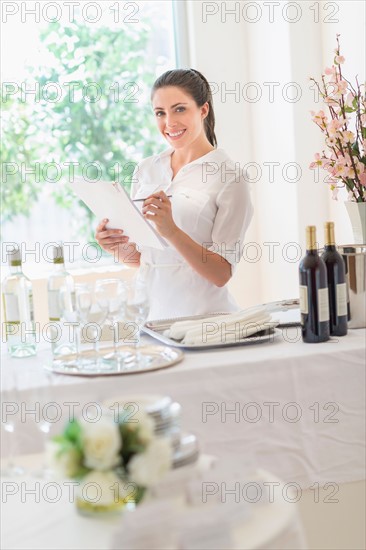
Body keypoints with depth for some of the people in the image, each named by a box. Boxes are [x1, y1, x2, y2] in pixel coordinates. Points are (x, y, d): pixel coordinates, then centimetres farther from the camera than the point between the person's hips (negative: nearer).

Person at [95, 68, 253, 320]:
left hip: (205, 316, -4)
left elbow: (221, 274, -9)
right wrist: (119, 247, -5)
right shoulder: (146, 169, 10)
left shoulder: (229, 176, -4)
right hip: (157, 313, 4)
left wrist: (171, 231, -21)